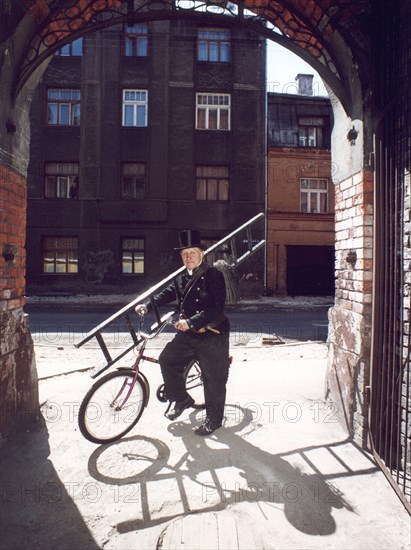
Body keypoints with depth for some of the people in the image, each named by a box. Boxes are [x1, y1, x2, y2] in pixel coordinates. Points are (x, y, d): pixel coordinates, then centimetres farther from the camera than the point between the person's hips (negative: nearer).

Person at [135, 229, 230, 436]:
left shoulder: (213, 275, -14)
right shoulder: (182, 278, 10)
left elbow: (216, 307, -22)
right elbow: (167, 294, 7)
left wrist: (190, 322, -29)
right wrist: (147, 305, -9)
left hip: (212, 335, -7)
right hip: (188, 334, 7)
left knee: (213, 378, 4)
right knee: (167, 358, 3)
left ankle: (214, 418, 24)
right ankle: (180, 399, 23)